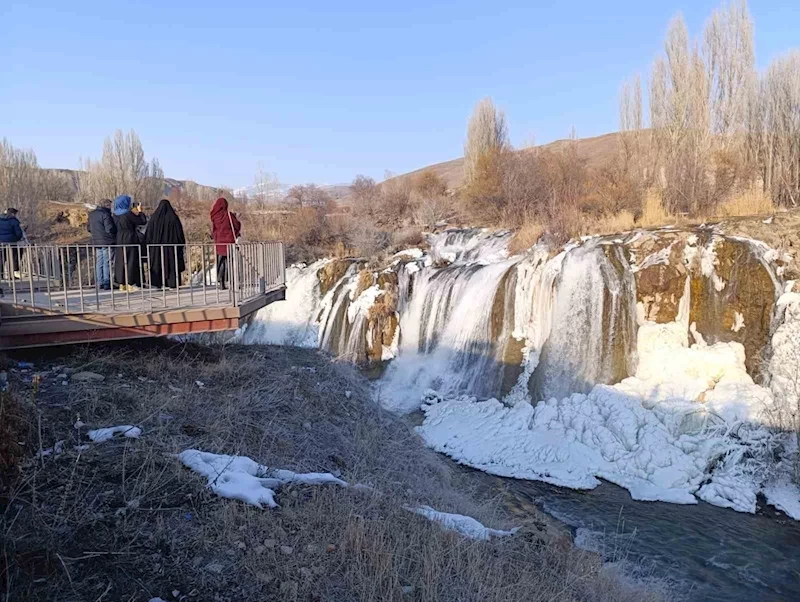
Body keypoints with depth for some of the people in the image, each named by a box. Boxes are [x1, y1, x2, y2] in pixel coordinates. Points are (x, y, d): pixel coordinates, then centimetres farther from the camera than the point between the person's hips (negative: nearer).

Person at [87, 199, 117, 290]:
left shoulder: (92, 214, 11)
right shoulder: (105, 214, -15)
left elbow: (88, 228, 19)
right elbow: (109, 229, -19)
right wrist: (114, 235, -2)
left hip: (96, 242, 8)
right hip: (107, 242, -8)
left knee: (99, 263, 13)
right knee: (107, 263, -3)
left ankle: (100, 283, 16)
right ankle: (106, 284, -2)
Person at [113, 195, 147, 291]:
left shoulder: (117, 214, 6)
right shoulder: (129, 214, -15)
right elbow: (143, 221, -12)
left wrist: (135, 212, 23)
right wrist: (140, 211, 4)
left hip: (120, 240, 7)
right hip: (130, 239, -7)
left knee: (121, 261, 11)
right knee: (131, 261, -1)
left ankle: (122, 284, 14)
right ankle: (130, 285, -1)